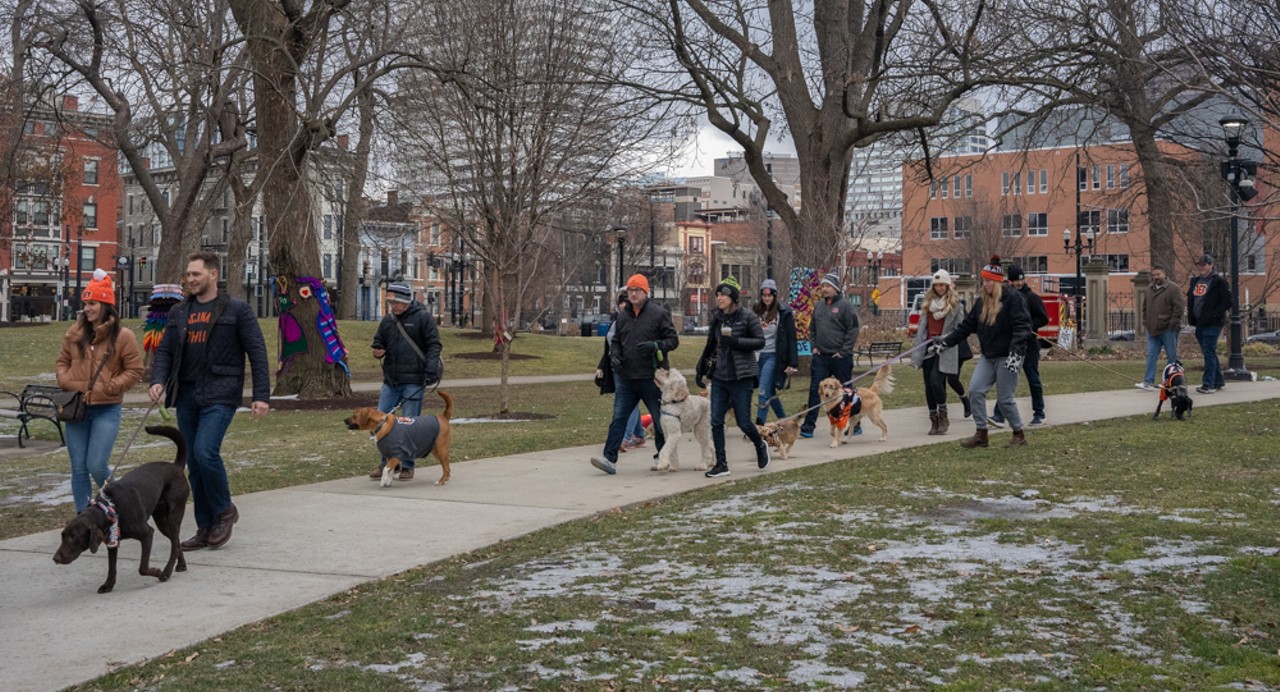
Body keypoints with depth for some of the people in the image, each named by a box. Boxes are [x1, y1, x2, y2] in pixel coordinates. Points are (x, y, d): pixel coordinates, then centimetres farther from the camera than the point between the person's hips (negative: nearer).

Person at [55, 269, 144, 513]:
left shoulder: (123, 336, -6)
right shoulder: (75, 333, 6)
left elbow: (135, 371, -4)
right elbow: (62, 361, 17)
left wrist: (108, 388, -13)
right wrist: (66, 382, -2)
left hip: (106, 410, -4)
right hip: (76, 408, 4)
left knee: (96, 466, -11)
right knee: (79, 468, 5)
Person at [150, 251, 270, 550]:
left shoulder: (237, 310, -2)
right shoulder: (179, 312, 14)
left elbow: (257, 353, -4)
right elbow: (164, 350, 13)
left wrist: (261, 395, -10)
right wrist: (158, 380, -7)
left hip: (219, 395, -6)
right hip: (186, 396, 6)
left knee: (206, 452, -20)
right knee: (194, 464, 7)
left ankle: (225, 511, 4)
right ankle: (205, 528, 17)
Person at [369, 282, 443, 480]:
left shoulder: (422, 317, -5)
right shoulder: (387, 320, 12)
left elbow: (434, 345, -7)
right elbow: (379, 342, 22)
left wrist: (430, 371, -17)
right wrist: (377, 351, -3)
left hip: (413, 381, -6)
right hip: (390, 380, 6)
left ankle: (407, 465, 8)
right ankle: (386, 462, 17)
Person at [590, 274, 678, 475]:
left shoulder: (659, 313, -4)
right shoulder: (622, 316, 11)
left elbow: (673, 340, -5)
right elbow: (615, 341, 20)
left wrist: (655, 346, -21)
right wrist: (614, 355, 0)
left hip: (651, 377, -4)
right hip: (625, 377, 4)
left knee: (660, 419, 8)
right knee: (618, 417, -3)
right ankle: (609, 458, -7)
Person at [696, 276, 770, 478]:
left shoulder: (747, 317, -8)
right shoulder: (716, 317, 7)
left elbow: (760, 341, -8)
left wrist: (736, 342, -20)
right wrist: (701, 367, 14)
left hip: (741, 377, -5)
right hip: (720, 376, 5)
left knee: (743, 422, 0)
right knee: (716, 421, -2)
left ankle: (760, 446, 30)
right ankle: (721, 464, 6)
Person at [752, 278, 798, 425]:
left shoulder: (784, 313, -4)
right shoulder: (756, 312, 9)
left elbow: (791, 339, -5)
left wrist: (792, 363, -11)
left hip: (773, 356, -5)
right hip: (758, 356, 5)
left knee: (764, 392, -13)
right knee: (770, 392, 12)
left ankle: (759, 425, -14)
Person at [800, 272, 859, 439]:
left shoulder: (844, 305, -7)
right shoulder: (818, 305, 11)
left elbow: (853, 330, -10)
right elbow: (812, 328, 20)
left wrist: (844, 351, -13)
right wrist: (813, 346, 8)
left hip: (840, 357, -5)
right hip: (820, 357, 5)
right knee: (815, 390, 1)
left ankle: (855, 425, 18)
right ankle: (808, 426, 3)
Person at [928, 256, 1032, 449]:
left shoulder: (1013, 299, -10)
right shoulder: (981, 301, 11)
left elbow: (1022, 327, -17)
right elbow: (966, 326, 14)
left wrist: (1015, 353, -27)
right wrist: (942, 344, 8)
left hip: (1006, 358, -7)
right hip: (987, 357, 7)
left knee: (1004, 399, -3)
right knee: (975, 390, -6)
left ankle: (1019, 435, 16)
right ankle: (981, 434, 3)